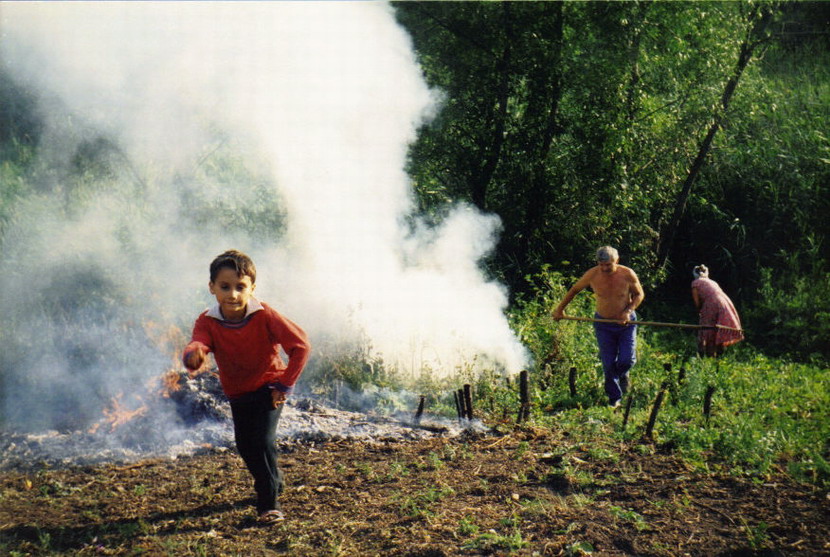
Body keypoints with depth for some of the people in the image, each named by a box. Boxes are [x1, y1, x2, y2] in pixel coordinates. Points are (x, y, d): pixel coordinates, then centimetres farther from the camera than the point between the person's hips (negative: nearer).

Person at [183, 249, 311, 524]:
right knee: (245, 446, 14)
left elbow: (301, 345, -24)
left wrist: (285, 385, -21)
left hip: (269, 386, -4)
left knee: (263, 441, -18)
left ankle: (269, 503, -6)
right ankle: (274, 479, 42)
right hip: (237, 393, 4)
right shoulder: (207, 321, -19)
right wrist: (193, 354, -65)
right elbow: (197, 343, -39)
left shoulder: (265, 316, -25)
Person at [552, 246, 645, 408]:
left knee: (627, 360, -7)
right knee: (608, 363, -1)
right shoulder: (592, 275, -15)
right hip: (603, 324, 0)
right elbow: (575, 289, 3)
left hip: (626, 322, 0)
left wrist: (628, 311, -17)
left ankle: (622, 374, 32)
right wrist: (560, 309, 10)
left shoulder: (628, 275, -17)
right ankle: (614, 398, 18)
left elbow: (639, 294, 0)